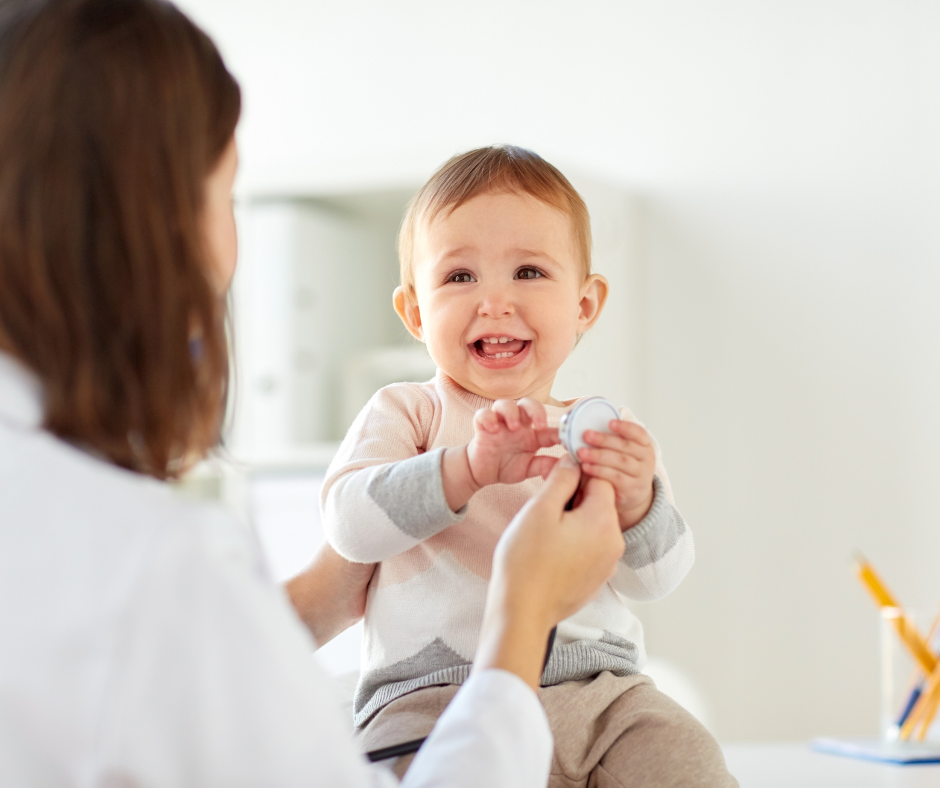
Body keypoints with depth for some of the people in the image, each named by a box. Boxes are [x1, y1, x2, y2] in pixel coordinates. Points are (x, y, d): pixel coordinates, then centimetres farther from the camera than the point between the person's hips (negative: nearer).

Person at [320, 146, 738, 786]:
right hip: (435, 696, -3)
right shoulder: (408, 414, 7)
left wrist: (636, 504, -19)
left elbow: (657, 578, 4)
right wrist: (468, 468, -26)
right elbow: (349, 523, -11)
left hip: (601, 687, 3)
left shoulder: (608, 431, 14)